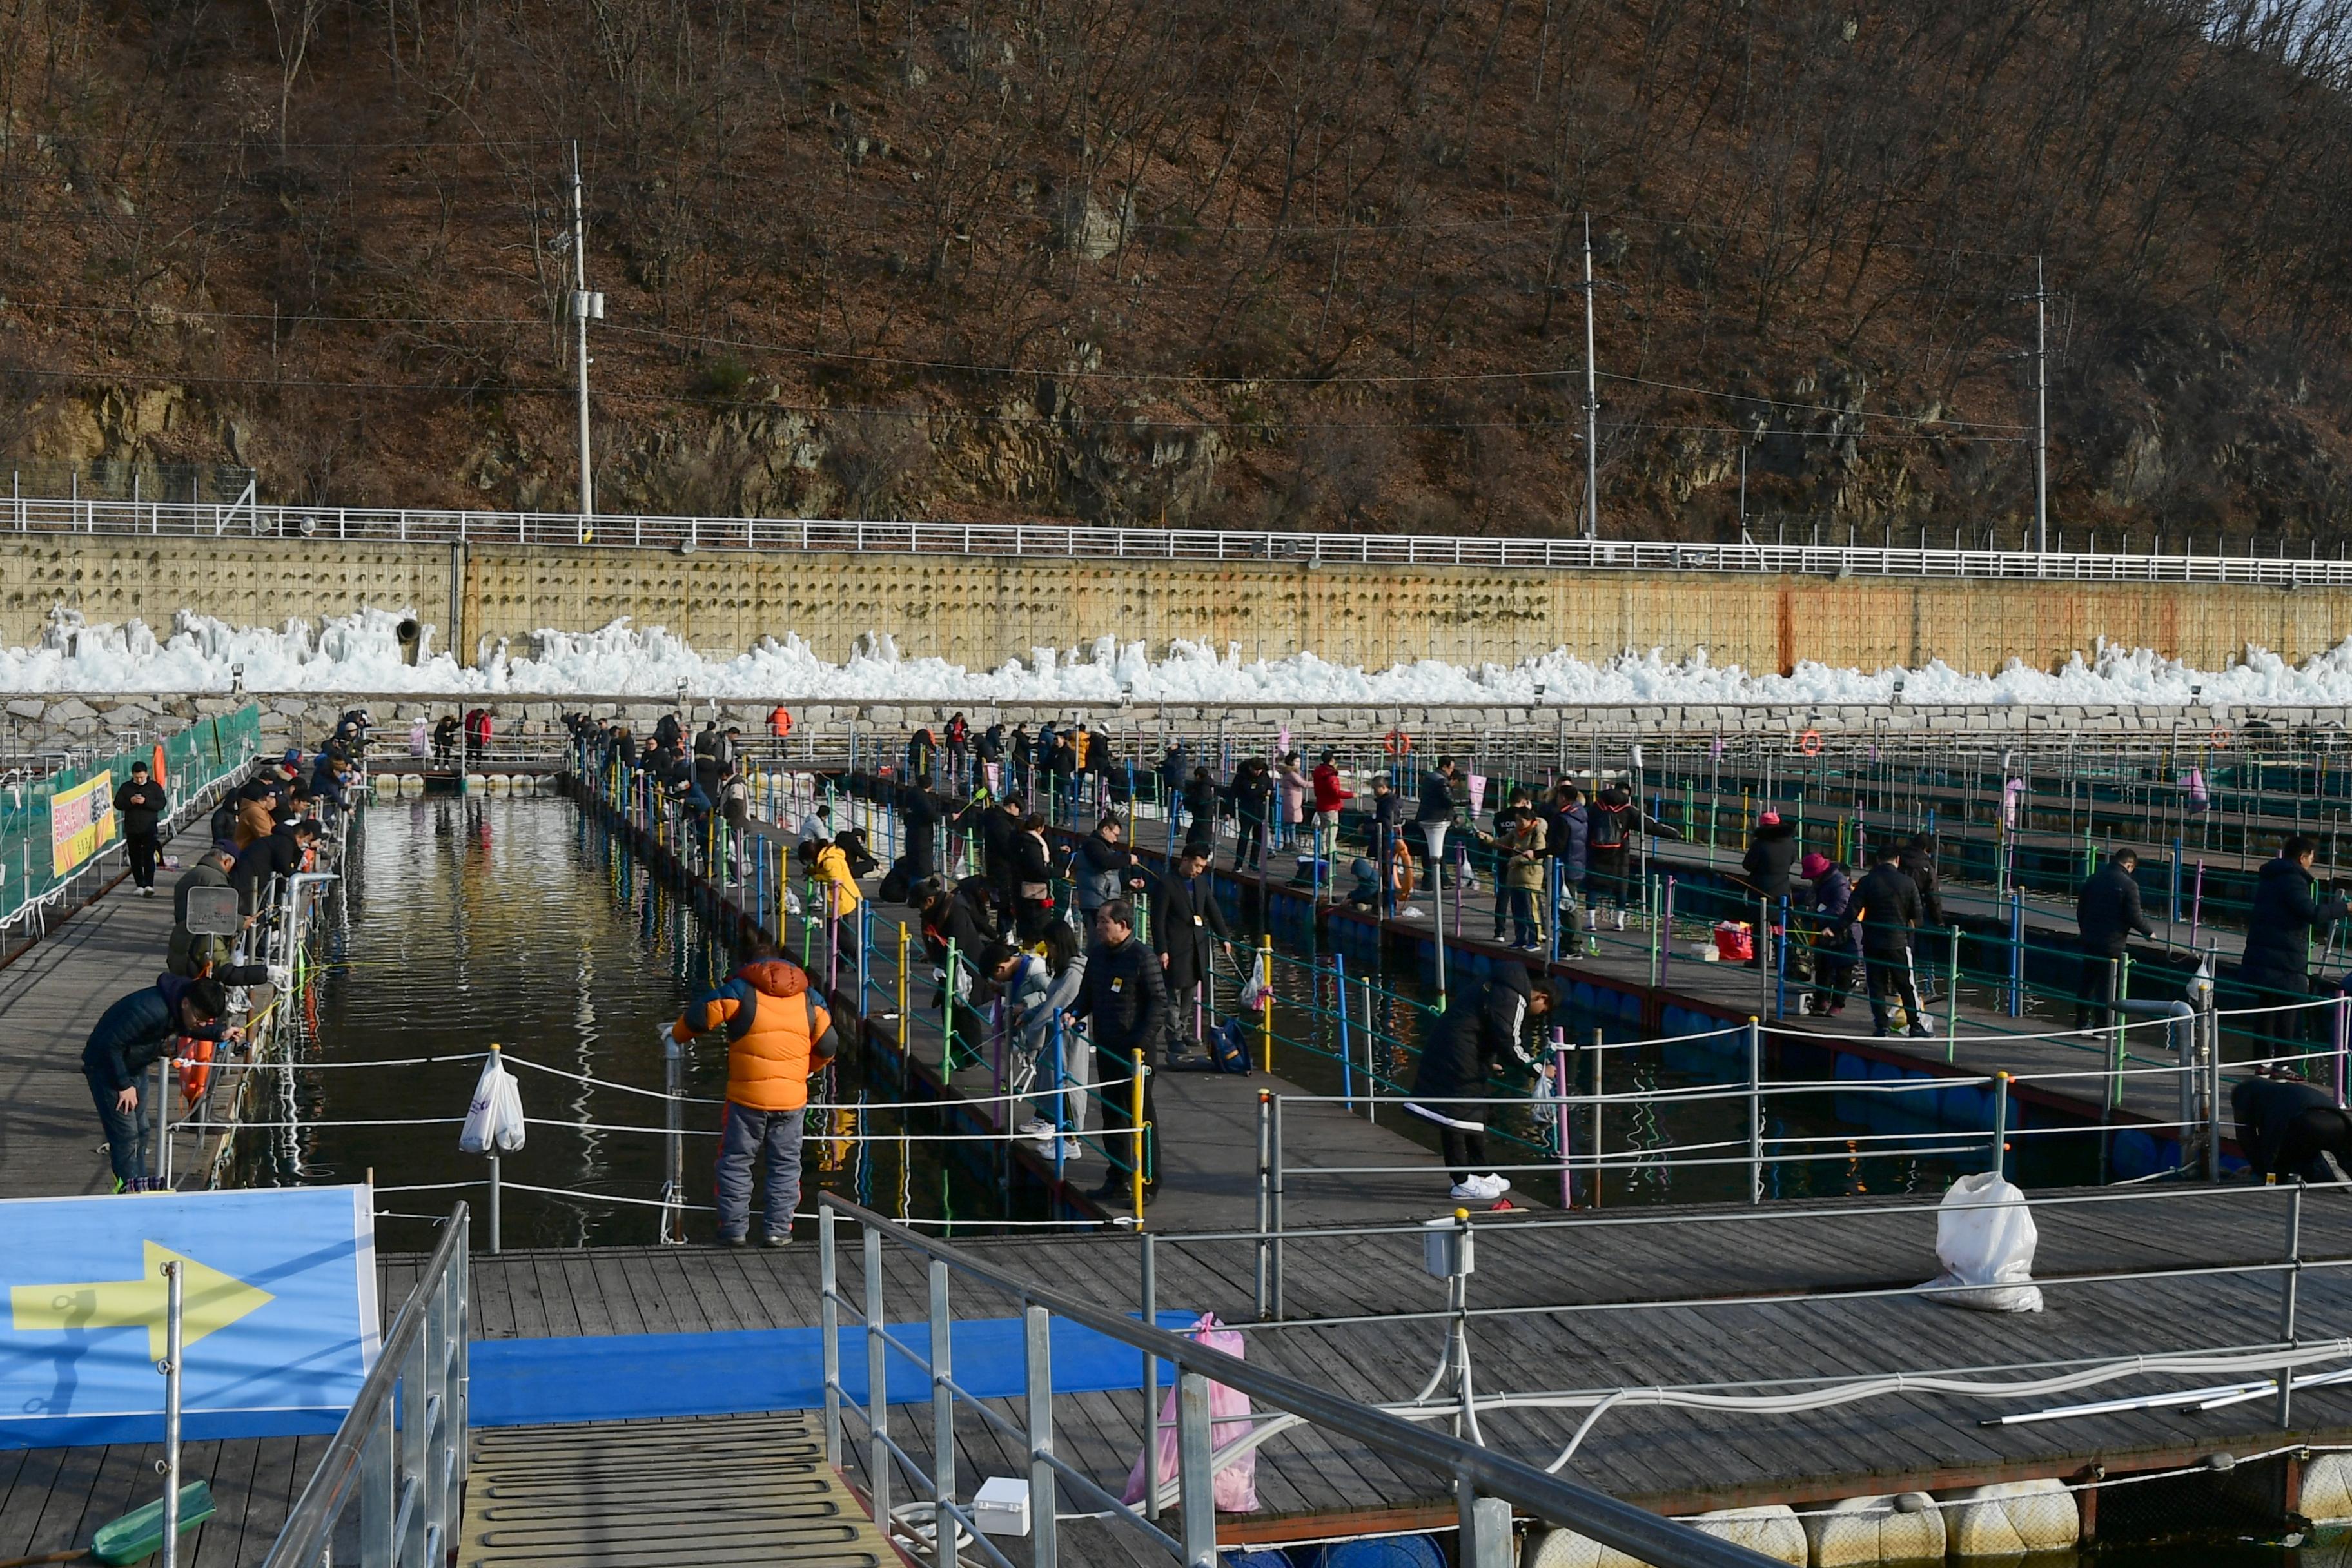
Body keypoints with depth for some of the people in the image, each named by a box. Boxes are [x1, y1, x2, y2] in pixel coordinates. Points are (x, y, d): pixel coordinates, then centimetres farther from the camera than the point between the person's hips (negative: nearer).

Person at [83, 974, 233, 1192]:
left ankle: (140, 1188, 23)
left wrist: (220, 1033, -2)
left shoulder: (181, 1010, -10)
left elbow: (184, 1028, 14)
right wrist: (124, 1085, -23)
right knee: (126, 1134, -11)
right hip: (106, 1066, -9)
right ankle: (129, 1190, -4)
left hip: (135, 1067, 9)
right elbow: (111, 1044, -31)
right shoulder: (151, 1010, -37)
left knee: (141, 1131, 13)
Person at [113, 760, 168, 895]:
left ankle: (149, 886, -17)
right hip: (132, 829, 3)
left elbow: (162, 804, -7)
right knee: (135, 859, 7)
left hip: (149, 829, -3)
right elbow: (117, 804, 2)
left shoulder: (155, 787, 1)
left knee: (149, 857, -12)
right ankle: (140, 886, 14)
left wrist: (146, 802, -20)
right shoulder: (126, 787, 6)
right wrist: (130, 801, -16)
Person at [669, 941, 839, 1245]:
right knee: (786, 1165, 12)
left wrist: (675, 1035, 17)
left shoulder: (740, 989, -2)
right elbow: (828, 1044, 12)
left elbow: (700, 1015, -4)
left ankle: (734, 1229, 10)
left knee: (735, 1162, 9)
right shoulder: (809, 997, 9)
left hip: (747, 1097, -3)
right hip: (792, 1098, 3)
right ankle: (777, 1231, 10)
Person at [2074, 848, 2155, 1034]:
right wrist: (2149, 931, 5)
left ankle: (2082, 1023, 18)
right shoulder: (2128, 885, -13)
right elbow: (2134, 917, -13)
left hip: (2090, 940, 6)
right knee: (2107, 985, 2)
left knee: (2087, 982, 14)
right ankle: (2102, 1025, 5)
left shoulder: (2093, 879, 6)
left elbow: (2080, 910, 13)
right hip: (2112, 942, -6)